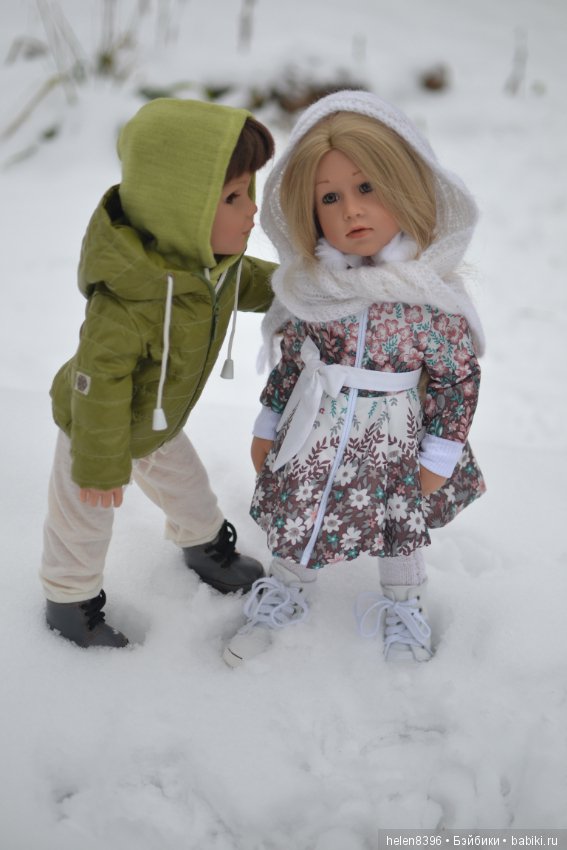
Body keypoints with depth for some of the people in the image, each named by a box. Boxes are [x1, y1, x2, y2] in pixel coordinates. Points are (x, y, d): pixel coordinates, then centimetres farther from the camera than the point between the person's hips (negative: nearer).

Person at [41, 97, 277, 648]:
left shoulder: (214, 259, -17)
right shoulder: (128, 300, -44)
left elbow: (245, 284, 8)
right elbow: (99, 384, -34)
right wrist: (100, 466, -23)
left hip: (159, 424, 7)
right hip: (98, 429, -7)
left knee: (188, 489, 29)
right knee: (84, 524, 16)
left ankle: (204, 547, 58)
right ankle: (70, 602, 42)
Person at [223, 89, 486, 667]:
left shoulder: (432, 295, -22)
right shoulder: (311, 286, -12)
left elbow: (459, 376, -12)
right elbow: (292, 358, 2)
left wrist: (439, 456, -8)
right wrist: (268, 425, 9)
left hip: (391, 443, -2)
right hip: (312, 436, 2)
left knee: (400, 528, 20)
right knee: (293, 518, 18)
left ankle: (404, 610, 49)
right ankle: (286, 596, 48)